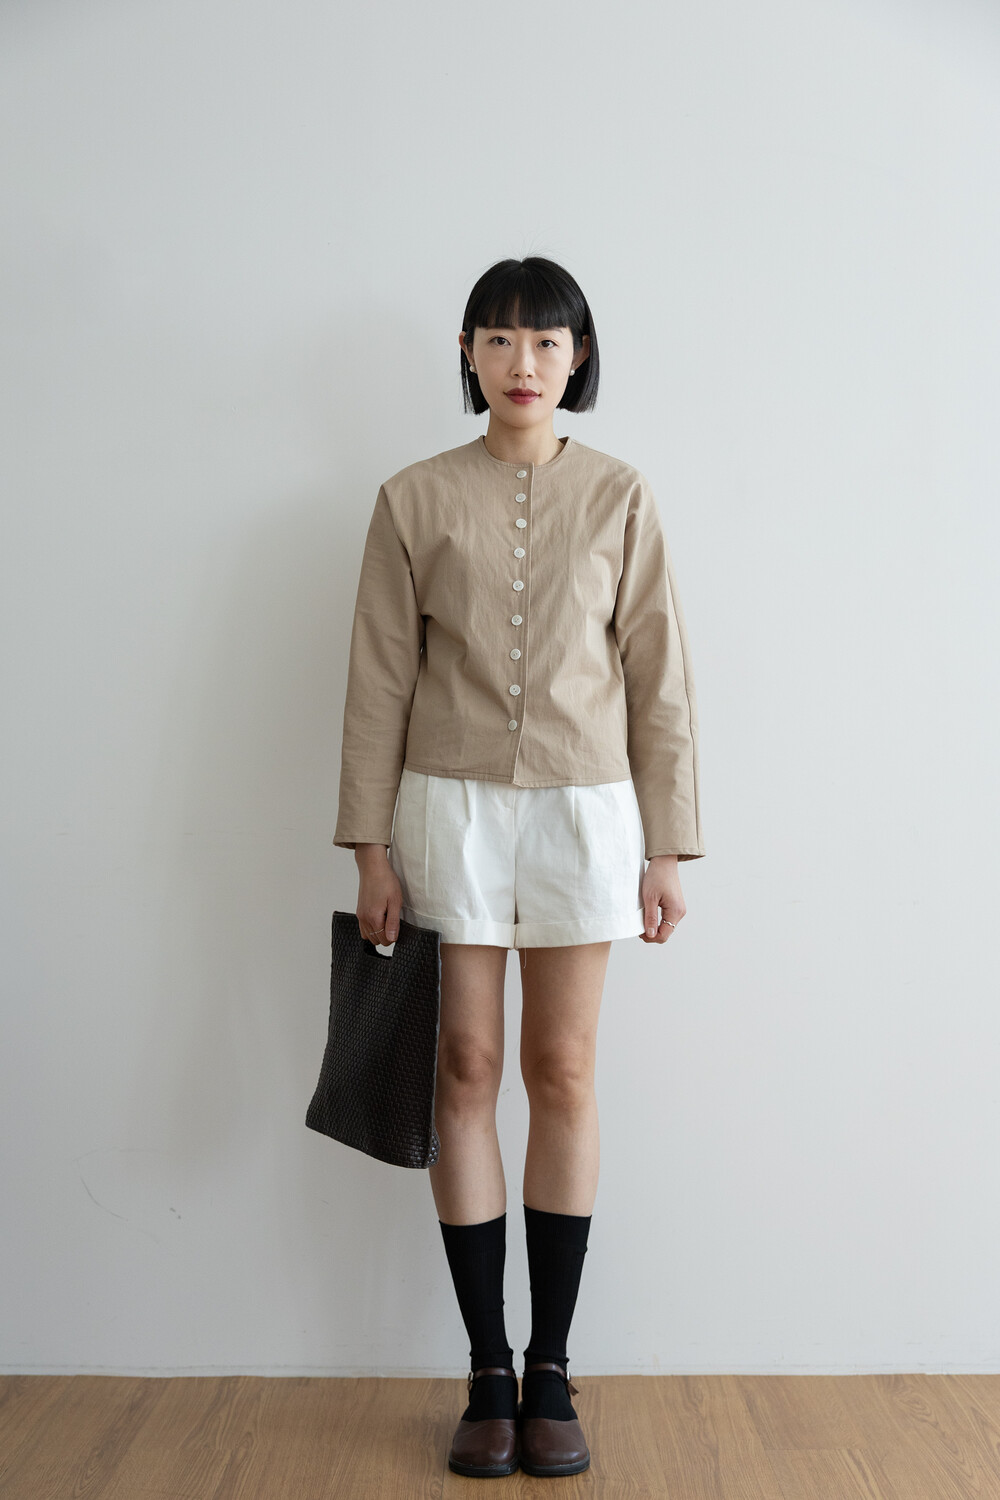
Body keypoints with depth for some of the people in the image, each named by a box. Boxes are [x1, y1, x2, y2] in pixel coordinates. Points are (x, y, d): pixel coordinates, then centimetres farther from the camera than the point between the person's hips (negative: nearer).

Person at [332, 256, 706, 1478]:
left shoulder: (619, 499, 3)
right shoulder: (414, 500, 2)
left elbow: (658, 681, 3)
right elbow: (380, 680, 2)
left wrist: (667, 848, 0)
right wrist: (373, 848, -1)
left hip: (583, 809, 0)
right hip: (452, 809, 0)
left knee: (563, 1076, 5)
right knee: (466, 1072, 3)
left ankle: (551, 1373, 18)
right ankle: (489, 1374, 16)